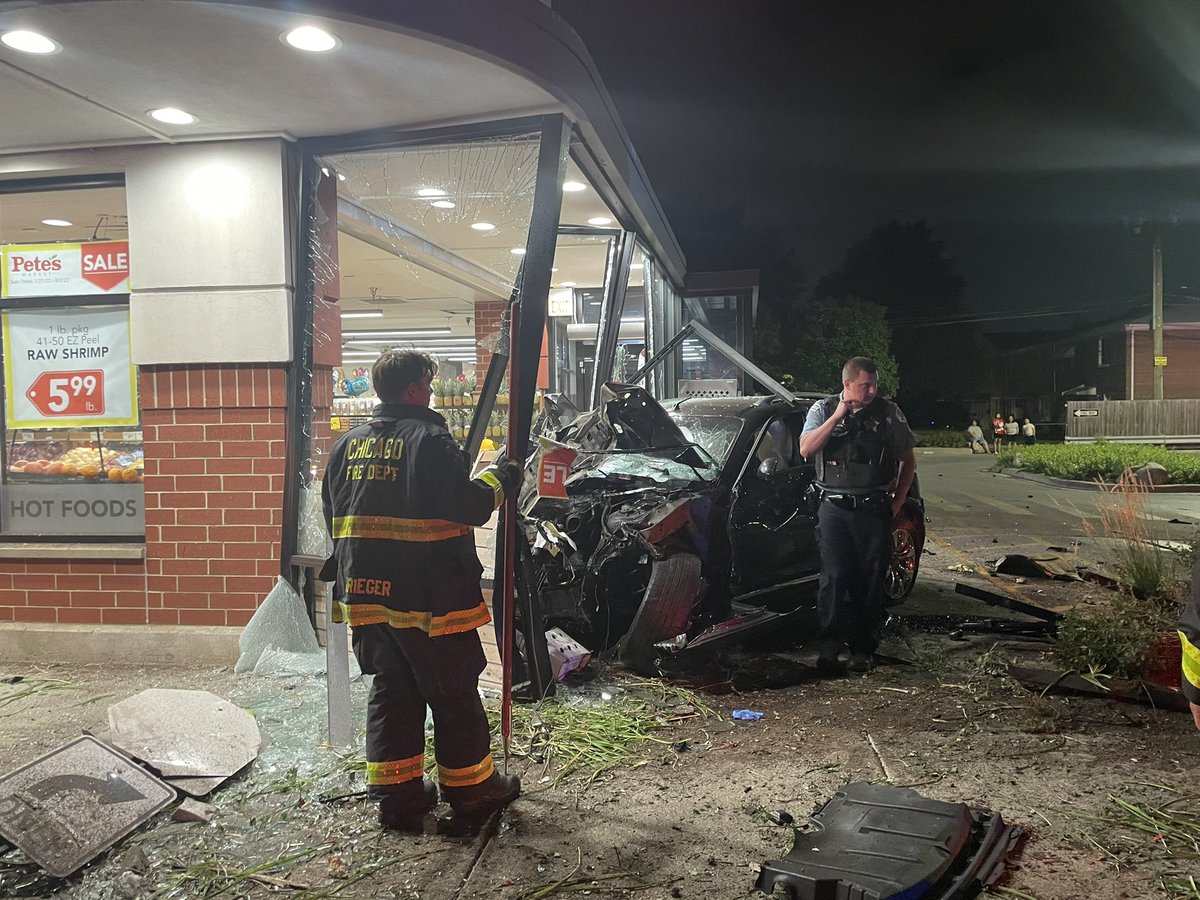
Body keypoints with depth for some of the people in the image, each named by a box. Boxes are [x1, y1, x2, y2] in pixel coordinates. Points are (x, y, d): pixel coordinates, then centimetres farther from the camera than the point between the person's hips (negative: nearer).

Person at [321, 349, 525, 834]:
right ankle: (471, 791, 20)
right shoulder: (430, 440, -13)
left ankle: (398, 795, 23)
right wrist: (499, 480, 1)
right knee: (453, 694, 8)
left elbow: (334, 516, 14)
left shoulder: (348, 443, 8)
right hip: (428, 595, -6)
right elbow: (469, 505, -17)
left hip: (365, 593, 6)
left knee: (391, 692, 16)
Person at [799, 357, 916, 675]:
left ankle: (863, 647, 16)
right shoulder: (823, 410, 4)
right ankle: (830, 646, 3)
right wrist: (838, 416, -15)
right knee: (834, 577, -4)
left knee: (871, 580, 5)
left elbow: (908, 461, 13)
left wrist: (897, 501, 6)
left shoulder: (889, 413, 5)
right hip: (835, 508, -1)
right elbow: (806, 449, -12)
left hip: (874, 509, 1)